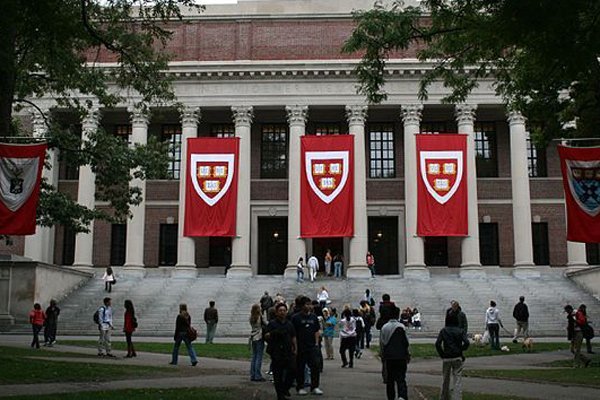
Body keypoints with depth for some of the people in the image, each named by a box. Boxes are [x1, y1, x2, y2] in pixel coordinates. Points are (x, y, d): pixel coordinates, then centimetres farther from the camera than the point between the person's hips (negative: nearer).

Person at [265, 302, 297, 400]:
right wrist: (272, 333, -22)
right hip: (276, 353, -4)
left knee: (292, 370, -5)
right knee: (278, 374, -2)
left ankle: (285, 388, 17)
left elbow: (293, 337, 18)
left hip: (288, 351, 4)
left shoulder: (289, 324, 14)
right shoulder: (272, 323, 1)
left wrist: (294, 348, 9)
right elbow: (266, 336, -3)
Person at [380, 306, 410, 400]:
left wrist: (382, 356, 14)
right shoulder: (401, 327, -9)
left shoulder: (384, 327, 3)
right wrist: (408, 355, 4)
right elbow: (405, 343, -7)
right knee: (401, 378, -3)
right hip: (400, 357, -3)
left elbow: (382, 343, 6)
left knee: (389, 379, 11)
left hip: (388, 357, 3)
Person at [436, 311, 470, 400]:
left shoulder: (443, 331, 0)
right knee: (457, 380, 0)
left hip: (446, 358, 1)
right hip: (457, 358, -1)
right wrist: (461, 350, 1)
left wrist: (442, 354, -1)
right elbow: (466, 342, -15)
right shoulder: (460, 331, -1)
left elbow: (437, 343, -10)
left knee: (445, 380, 17)